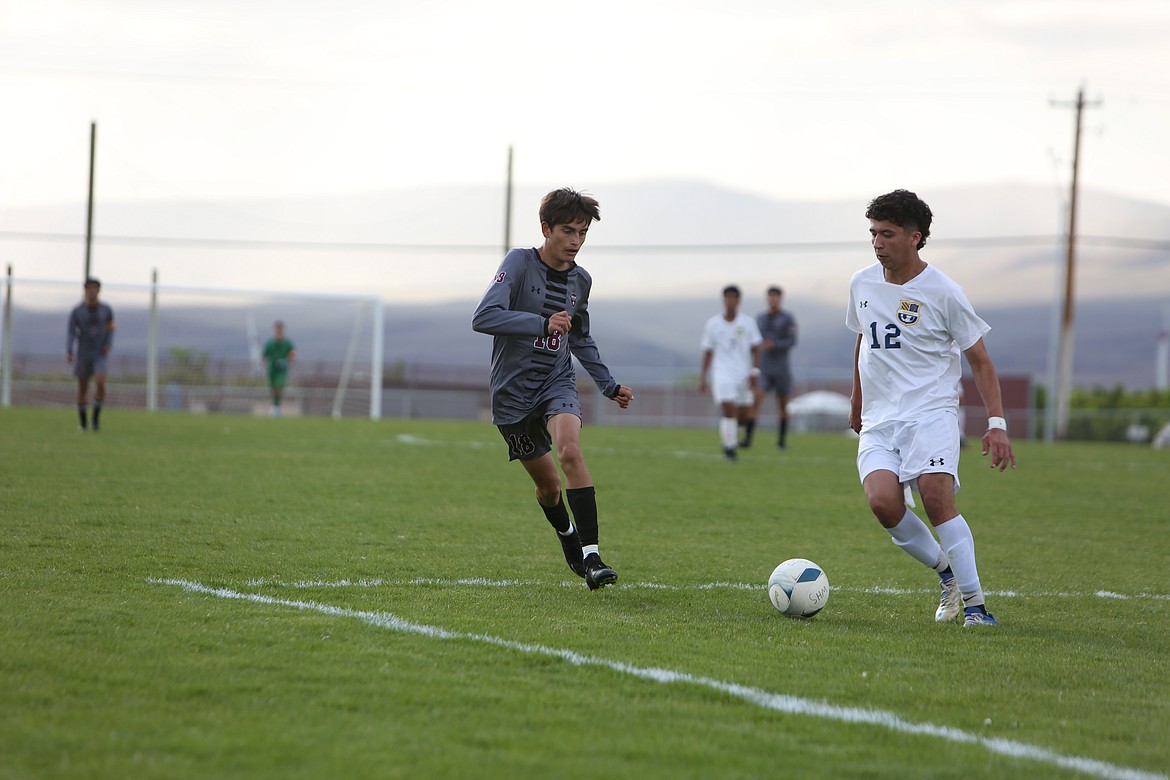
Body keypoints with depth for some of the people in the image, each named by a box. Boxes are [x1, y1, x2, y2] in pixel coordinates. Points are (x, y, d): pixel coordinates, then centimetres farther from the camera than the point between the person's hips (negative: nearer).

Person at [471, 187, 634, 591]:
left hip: (556, 382, 2)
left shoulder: (580, 280, 7)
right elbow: (483, 318, -23)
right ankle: (567, 535, 41)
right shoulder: (519, 263, -10)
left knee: (570, 450, -27)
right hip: (512, 391, -2)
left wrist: (609, 385, 23)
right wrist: (542, 324, -32)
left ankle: (590, 556, -29)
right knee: (547, 483, 6)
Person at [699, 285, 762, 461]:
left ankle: (732, 429, 38)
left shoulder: (748, 323, 3)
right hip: (722, 372, -2)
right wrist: (702, 378, 6)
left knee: (743, 415, 5)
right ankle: (729, 447, -5)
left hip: (743, 373, 2)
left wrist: (755, 372, -9)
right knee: (728, 409, -17)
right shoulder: (712, 324, 3)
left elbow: (755, 349, 3)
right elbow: (708, 352, 9)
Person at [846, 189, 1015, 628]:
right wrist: (857, 402, 34)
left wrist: (997, 423, -8)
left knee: (936, 497, -25)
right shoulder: (862, 284, 9)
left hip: (932, 412, -4)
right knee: (883, 501, -22)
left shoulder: (943, 293, -5)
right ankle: (946, 571, 2)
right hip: (878, 421, 4)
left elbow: (980, 361, 1)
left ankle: (975, 603, -16)